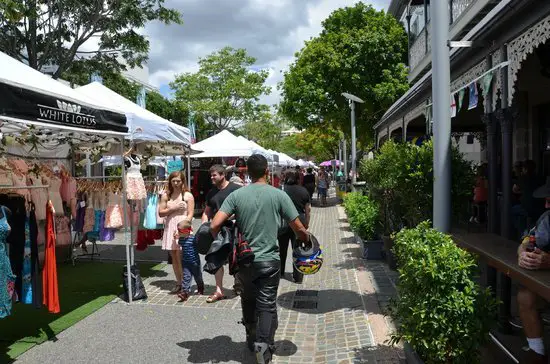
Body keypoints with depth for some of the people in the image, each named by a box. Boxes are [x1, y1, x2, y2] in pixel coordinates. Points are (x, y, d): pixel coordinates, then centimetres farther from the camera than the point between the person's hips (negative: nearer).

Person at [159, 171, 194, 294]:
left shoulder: (188, 195, 0)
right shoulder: (166, 196, 10)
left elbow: (190, 214, -5)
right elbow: (160, 213, 7)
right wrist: (173, 208, -7)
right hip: (170, 227, 4)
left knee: (180, 256, -9)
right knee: (174, 256, 8)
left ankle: (184, 283, -1)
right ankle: (179, 283, 17)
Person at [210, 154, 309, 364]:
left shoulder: (236, 195, -4)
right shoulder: (278, 195, -7)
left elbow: (215, 225, -11)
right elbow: (299, 229, -4)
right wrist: (307, 241, 16)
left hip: (244, 260, 3)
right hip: (269, 260, -2)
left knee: (248, 301, 21)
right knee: (267, 306, 4)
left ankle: (252, 340, 36)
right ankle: (263, 345, -10)